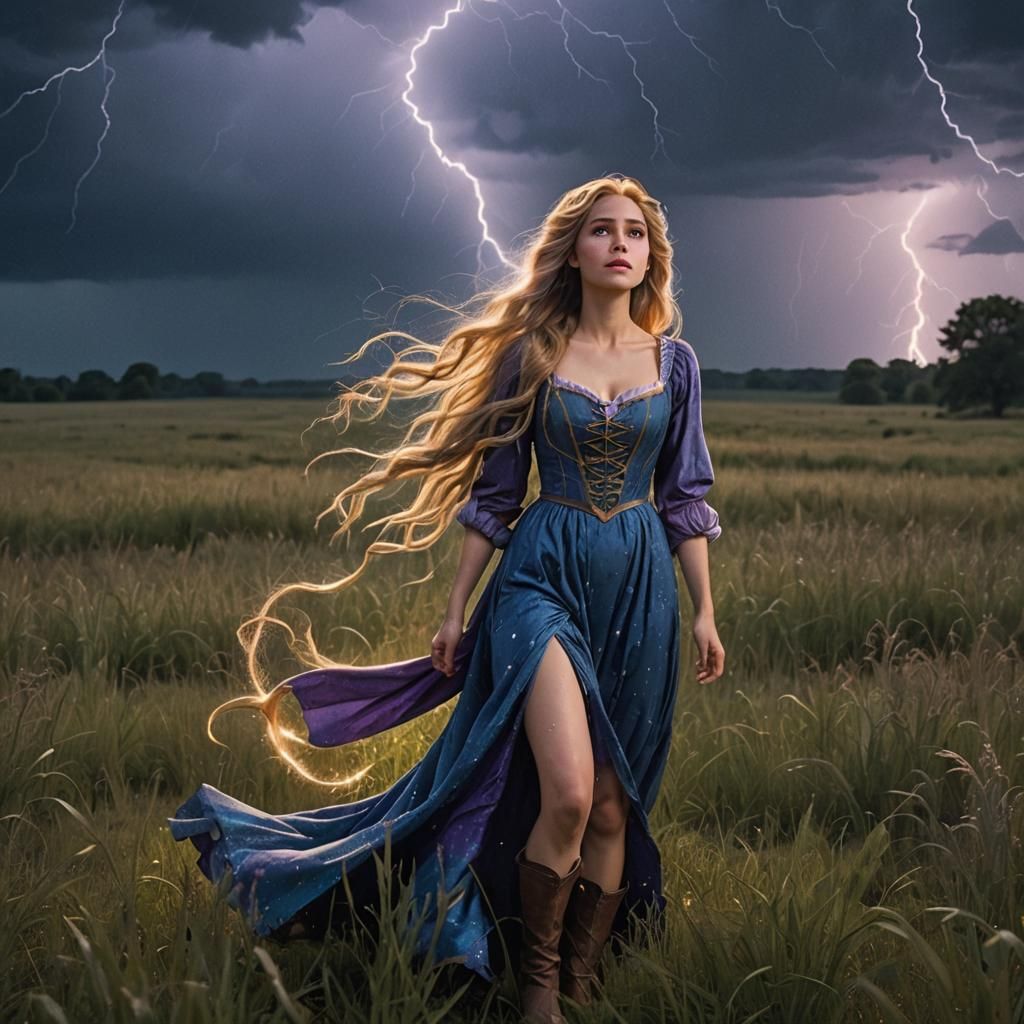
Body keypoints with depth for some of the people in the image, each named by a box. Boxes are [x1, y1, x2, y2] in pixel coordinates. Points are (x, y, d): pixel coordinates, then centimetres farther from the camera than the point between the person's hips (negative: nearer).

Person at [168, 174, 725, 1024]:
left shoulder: (674, 361, 7)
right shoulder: (529, 354, 1)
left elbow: (686, 499, 10)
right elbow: (493, 491, 4)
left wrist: (706, 610, 5)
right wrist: (457, 608, 3)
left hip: (641, 586, 3)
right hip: (544, 574, -3)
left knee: (614, 804, 4)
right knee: (566, 792, -17)